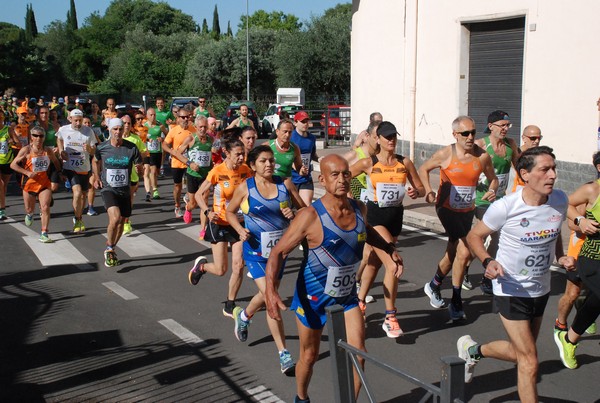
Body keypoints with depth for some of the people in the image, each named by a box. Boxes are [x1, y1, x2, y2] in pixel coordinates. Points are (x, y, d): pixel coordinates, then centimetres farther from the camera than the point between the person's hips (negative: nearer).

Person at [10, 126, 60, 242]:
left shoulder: (48, 151, 1)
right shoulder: (26, 150, -8)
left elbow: (55, 162, 21)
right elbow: (13, 164, -8)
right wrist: (27, 173, -18)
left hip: (44, 183, 1)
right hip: (29, 183, -1)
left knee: (45, 208, -15)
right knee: (29, 209, 15)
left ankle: (44, 234, -9)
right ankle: (29, 214, 53)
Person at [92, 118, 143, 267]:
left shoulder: (131, 148, -7)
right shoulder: (102, 148, -5)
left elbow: (140, 167, 0)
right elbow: (96, 161, 17)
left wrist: (139, 168, -23)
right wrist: (97, 177, 9)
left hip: (125, 190, 3)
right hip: (108, 189, -3)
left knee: (121, 222, 12)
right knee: (115, 218, -25)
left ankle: (110, 250, 36)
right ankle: (109, 250, -4)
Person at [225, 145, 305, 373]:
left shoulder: (285, 184, -2)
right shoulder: (245, 188, -7)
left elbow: (304, 209, 6)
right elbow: (230, 212, 8)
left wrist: (294, 215, -15)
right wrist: (240, 229, -9)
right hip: (256, 250, -3)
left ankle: (243, 315, 50)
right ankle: (283, 353, -5)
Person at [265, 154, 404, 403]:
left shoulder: (359, 209, -7)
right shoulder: (310, 216, -25)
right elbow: (278, 252, -22)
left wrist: (389, 250, 7)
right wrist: (270, 289, -36)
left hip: (347, 296, 4)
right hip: (312, 297, -4)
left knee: (358, 353, -4)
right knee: (309, 356, 14)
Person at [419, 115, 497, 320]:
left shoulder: (482, 156, -5)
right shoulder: (445, 154, -12)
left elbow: (493, 178, 10)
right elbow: (423, 169, 2)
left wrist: (492, 191, -12)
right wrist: (428, 190, -13)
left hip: (467, 210, 4)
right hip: (447, 209, -4)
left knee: (453, 253, 15)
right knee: (464, 251, -16)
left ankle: (434, 285, 41)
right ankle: (456, 301, 0)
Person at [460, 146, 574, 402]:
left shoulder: (560, 201, -7)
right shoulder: (505, 207, -23)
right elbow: (474, 236, -9)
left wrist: (561, 257, -5)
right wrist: (488, 261, -27)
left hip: (541, 290, 6)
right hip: (511, 291, -6)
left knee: (520, 353, 22)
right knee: (529, 363, -6)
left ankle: (473, 350, 48)